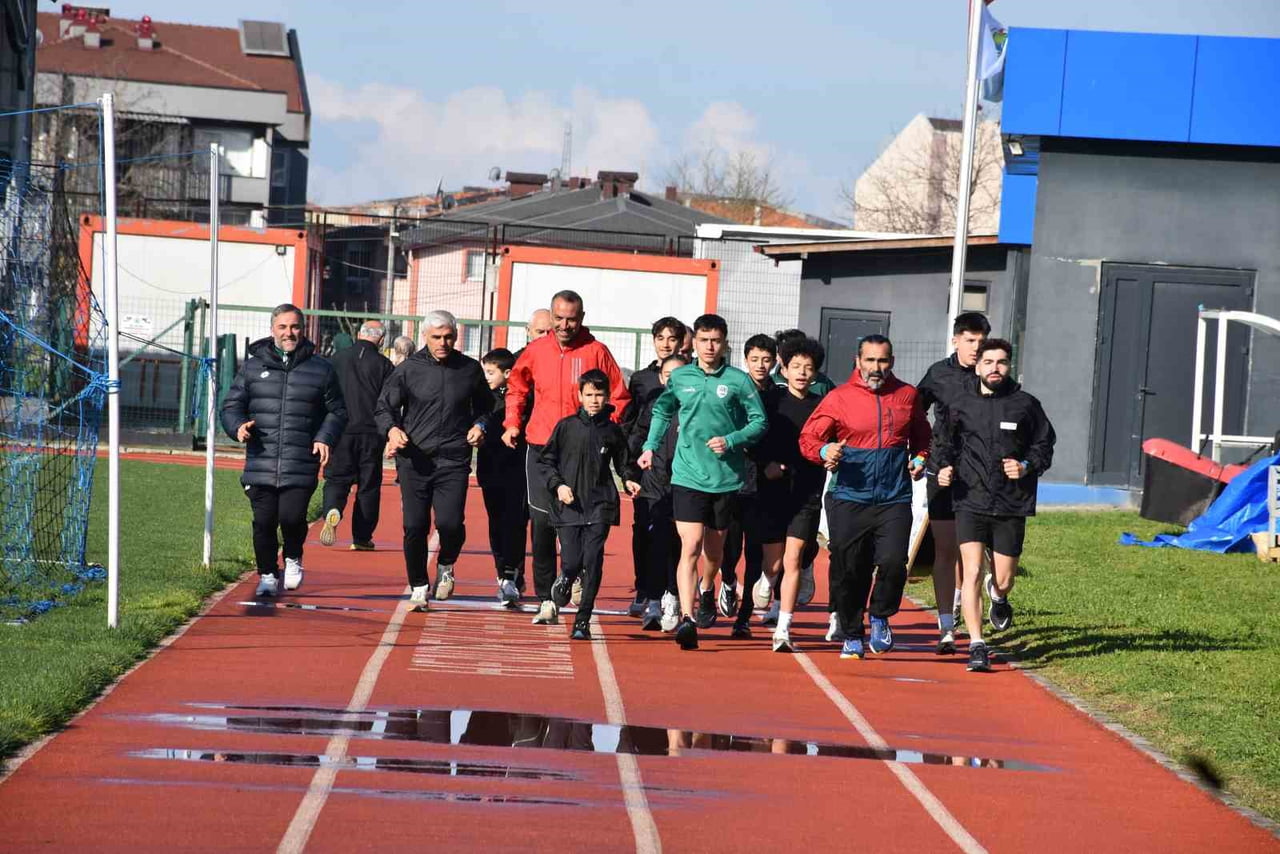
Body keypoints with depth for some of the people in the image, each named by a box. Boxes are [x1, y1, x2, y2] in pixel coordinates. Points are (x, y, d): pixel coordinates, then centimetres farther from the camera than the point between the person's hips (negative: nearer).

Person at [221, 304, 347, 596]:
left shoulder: (320, 369, 9)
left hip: (301, 466, -1)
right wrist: (238, 426, -7)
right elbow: (232, 404, 14)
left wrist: (325, 438, -3)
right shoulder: (252, 366, 10)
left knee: (292, 517, -12)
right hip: (260, 464, 1)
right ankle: (268, 575, 20)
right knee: (264, 522, 1)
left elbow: (337, 411, 15)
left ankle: (293, 558, 20)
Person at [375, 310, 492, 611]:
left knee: (450, 523, -14)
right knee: (415, 527, -1)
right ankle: (418, 586, 16)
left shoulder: (470, 369, 7)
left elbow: (484, 406, 23)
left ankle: (445, 567, 17)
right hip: (414, 459, 0)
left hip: (453, 460, 0)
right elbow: (384, 407, 8)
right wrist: (392, 430, -12)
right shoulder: (409, 369, 3)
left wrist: (479, 426, 3)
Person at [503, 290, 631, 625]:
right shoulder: (535, 350, 6)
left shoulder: (596, 351, -2)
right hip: (540, 447, 2)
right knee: (541, 524, 0)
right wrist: (512, 423, 12)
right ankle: (546, 599, 5)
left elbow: (619, 396, 4)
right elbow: (516, 386, 22)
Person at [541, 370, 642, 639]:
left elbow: (621, 462, 19)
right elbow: (545, 461, 9)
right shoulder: (566, 426, 4)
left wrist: (629, 481, 0)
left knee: (593, 563, -8)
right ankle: (564, 581, 32)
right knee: (572, 561, -5)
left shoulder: (613, 431, 7)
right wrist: (557, 484, -5)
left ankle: (583, 621, -1)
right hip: (568, 506, 0)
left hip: (600, 507, 0)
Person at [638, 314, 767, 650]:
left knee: (714, 549, 15)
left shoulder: (738, 380, -2)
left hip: (726, 478, 0)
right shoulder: (679, 378, 5)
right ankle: (686, 618, -22)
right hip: (687, 476, 0)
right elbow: (662, 411, 23)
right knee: (690, 547, -14)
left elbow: (759, 422, 0)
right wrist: (650, 446, 15)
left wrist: (731, 441, -14)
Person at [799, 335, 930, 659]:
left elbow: (921, 434, 25)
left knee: (893, 562, -16)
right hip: (848, 500, -1)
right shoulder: (839, 398, 0)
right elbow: (808, 437, 2)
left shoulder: (907, 396, 9)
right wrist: (825, 451, -19)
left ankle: (880, 617, 11)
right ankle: (851, 635, 19)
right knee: (848, 571, 2)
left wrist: (919, 458, 7)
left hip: (894, 499, 1)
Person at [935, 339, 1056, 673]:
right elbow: (946, 442, 16)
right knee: (971, 572, -13)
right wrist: (944, 467, -3)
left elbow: (1044, 445, 10)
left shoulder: (1025, 405, 1)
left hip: (1012, 506, 1)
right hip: (970, 502, 0)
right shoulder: (959, 403, 3)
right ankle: (976, 646, -10)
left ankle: (998, 595, 46)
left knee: (1004, 580, 7)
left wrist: (1027, 466, -9)